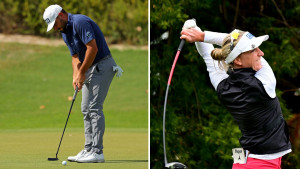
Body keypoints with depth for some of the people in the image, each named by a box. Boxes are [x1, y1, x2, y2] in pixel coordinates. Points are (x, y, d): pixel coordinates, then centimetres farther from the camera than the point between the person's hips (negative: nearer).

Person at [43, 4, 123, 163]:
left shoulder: (80, 22, -18)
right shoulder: (64, 32, 13)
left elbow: (93, 48, -24)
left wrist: (82, 72, -16)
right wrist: (76, 75, -3)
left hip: (102, 65, -10)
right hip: (90, 68, 10)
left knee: (94, 108, -13)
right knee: (86, 109, 9)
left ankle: (97, 152, -13)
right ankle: (88, 150, 12)